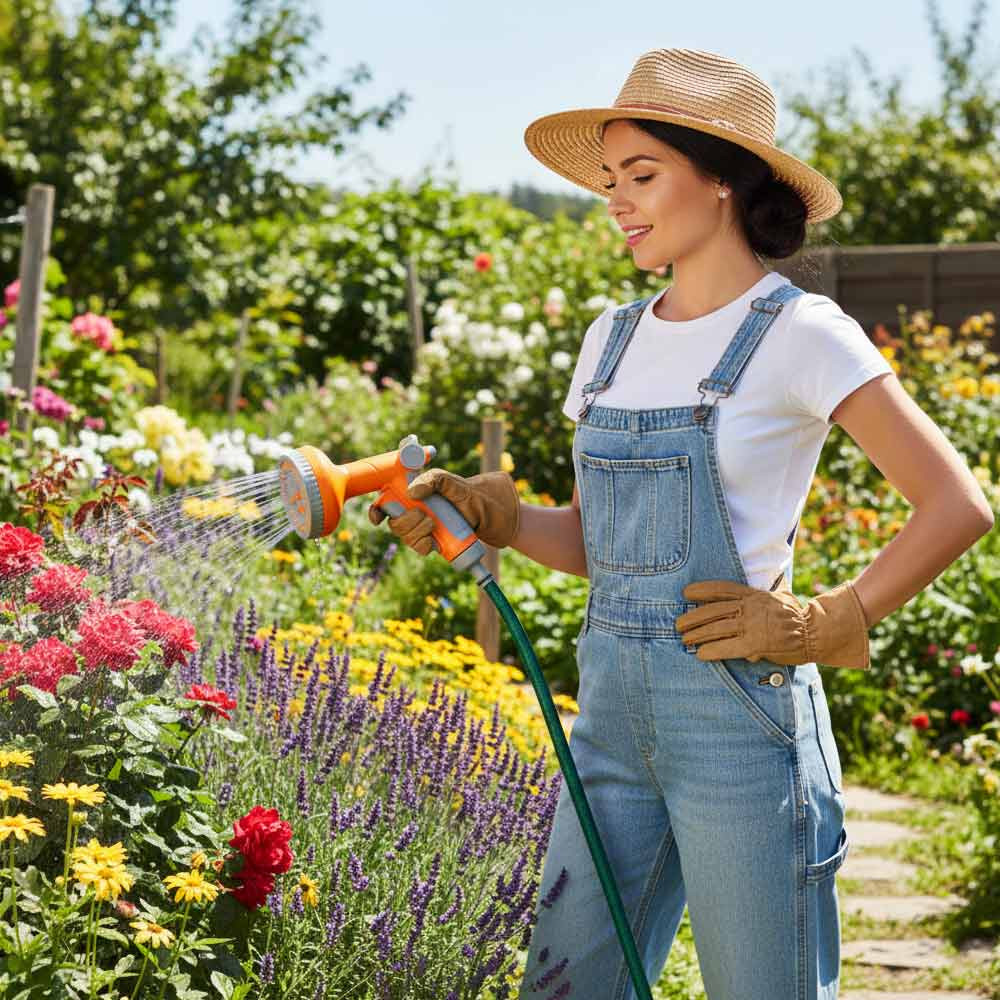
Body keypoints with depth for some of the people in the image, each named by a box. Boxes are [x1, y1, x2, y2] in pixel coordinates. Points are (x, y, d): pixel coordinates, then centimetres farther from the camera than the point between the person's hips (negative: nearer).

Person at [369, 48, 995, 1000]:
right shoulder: (613, 337, 12)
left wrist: (822, 626, -12)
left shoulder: (800, 333, -8)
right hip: (612, 706, 6)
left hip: (740, 708, -6)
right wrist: (487, 515, 1)